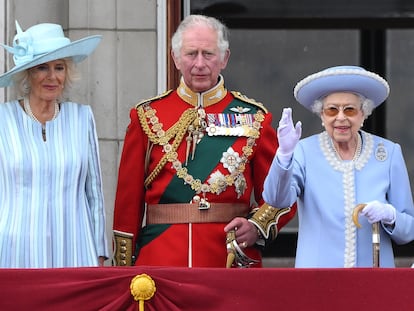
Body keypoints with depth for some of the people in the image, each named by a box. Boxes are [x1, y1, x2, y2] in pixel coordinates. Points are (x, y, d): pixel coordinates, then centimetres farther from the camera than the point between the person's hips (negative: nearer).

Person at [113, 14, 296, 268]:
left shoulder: (253, 118, 5)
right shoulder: (147, 116, 6)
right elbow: (128, 198, 6)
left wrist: (257, 227, -13)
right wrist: (124, 270, 1)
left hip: (233, 262, 0)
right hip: (160, 265, 0)